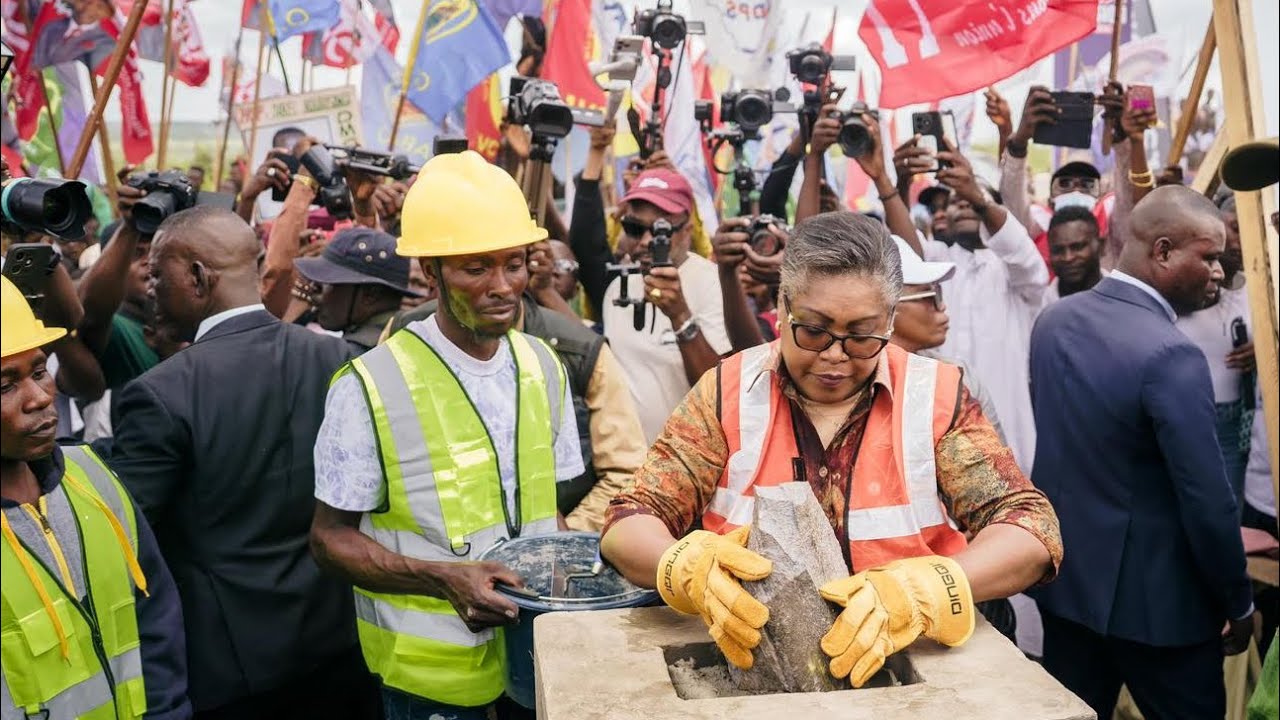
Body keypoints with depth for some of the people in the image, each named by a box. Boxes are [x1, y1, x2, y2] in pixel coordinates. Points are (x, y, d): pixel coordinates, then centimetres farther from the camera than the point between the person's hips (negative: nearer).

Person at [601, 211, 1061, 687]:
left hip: (910, 663, 1)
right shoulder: (727, 392, -1)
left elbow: (1032, 531, -6)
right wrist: (688, 570, -26)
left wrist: (922, 593, -26)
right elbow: (628, 527, -3)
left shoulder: (935, 395, -1)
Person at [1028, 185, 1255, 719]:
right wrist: (1239, 604, -6)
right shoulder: (1171, 355, -24)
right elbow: (1207, 500, -19)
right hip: (1153, 596, -7)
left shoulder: (1053, 319, 0)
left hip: (1064, 573, 7)